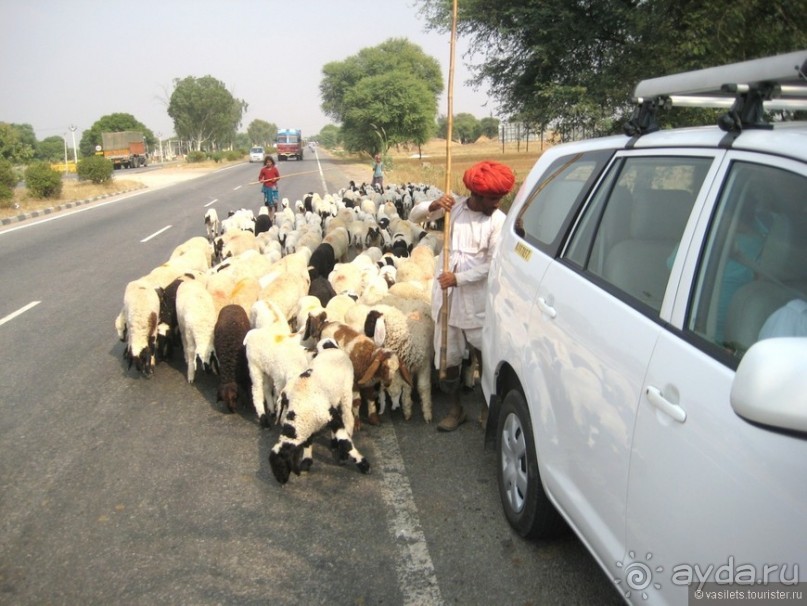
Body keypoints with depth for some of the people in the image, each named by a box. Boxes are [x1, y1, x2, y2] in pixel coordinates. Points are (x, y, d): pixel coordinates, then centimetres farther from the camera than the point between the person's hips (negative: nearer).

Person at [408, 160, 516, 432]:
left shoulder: (498, 220, -9)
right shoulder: (453, 207, 0)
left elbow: (493, 264, -13)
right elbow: (413, 216, 4)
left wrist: (459, 278, -20)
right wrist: (433, 206, -16)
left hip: (477, 300, -3)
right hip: (447, 295, 3)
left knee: (485, 357, 6)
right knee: (449, 357, 12)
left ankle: (488, 408, 27)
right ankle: (456, 409, 29)